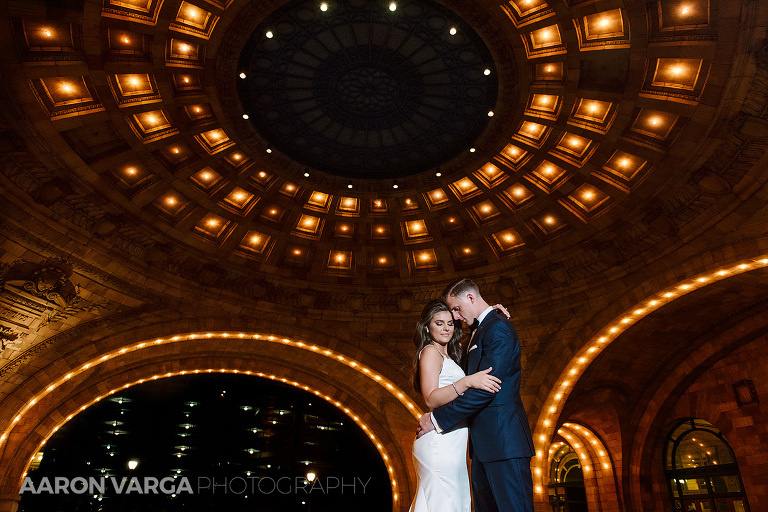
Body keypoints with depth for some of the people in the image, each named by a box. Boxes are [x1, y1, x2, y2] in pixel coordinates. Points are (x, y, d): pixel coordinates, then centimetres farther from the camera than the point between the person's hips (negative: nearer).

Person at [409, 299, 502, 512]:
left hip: (451, 444, 9)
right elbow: (431, 398, -19)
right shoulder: (430, 352, -8)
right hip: (440, 444, -9)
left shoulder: (448, 355, 20)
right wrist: (467, 381, -31)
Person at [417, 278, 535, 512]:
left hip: (503, 440, -10)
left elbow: (484, 389, -20)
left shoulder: (499, 329, -12)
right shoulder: (479, 333, 20)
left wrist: (438, 419, -16)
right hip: (484, 443, 10)